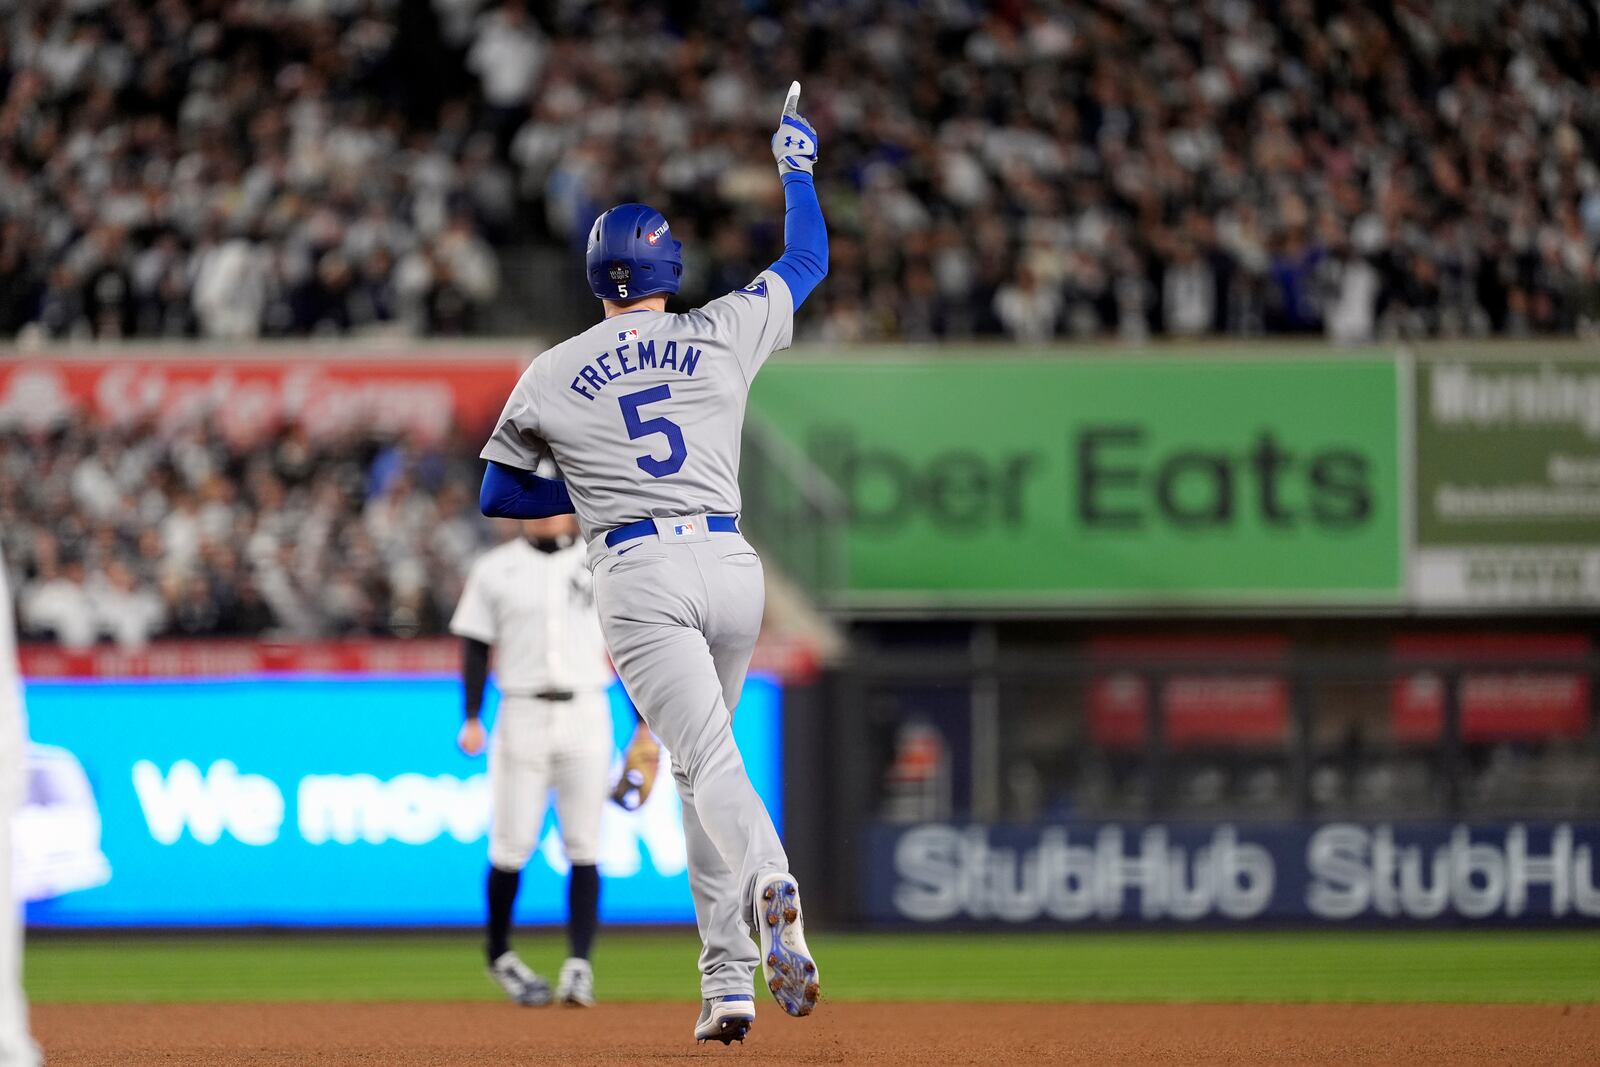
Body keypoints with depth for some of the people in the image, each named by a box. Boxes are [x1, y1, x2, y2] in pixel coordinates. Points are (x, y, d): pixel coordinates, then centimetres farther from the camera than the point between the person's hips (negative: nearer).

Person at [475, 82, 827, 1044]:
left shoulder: (552, 376, 9)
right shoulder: (721, 336, 10)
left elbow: (499, 496, 17)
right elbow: (808, 260, 27)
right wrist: (797, 165, 41)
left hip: (641, 574, -3)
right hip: (733, 565, 3)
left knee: (710, 759, -16)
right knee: (703, 757, 17)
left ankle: (768, 884, -48)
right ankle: (729, 983, 11)